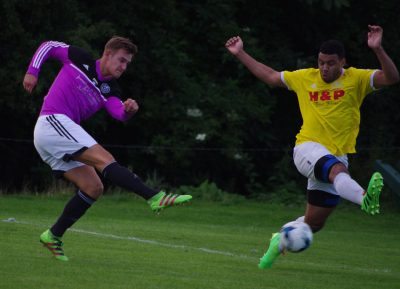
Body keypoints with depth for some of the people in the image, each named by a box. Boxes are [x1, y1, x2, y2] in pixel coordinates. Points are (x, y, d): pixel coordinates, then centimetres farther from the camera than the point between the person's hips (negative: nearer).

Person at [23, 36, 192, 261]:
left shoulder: (109, 90, 14)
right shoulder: (79, 59, 2)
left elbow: (119, 113, -6)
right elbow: (48, 46, 13)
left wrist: (128, 110, -28)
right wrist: (32, 71, 1)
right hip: (52, 122, -8)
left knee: (93, 187, 1)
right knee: (104, 159, -22)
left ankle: (54, 236, 8)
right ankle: (155, 197, -37)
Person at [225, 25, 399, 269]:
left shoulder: (356, 79, 2)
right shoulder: (305, 78, 9)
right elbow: (270, 76, 23)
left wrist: (377, 49, -28)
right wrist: (240, 54, 23)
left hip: (338, 155, 2)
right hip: (308, 149, -2)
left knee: (315, 222, 7)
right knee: (337, 169, -39)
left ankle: (281, 240, 35)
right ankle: (364, 198, -70)